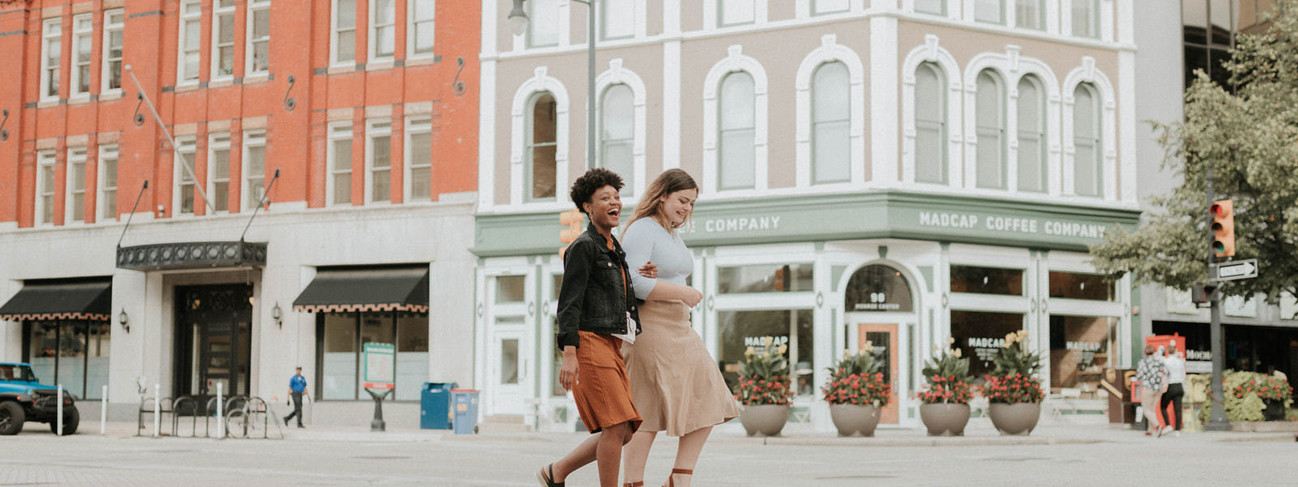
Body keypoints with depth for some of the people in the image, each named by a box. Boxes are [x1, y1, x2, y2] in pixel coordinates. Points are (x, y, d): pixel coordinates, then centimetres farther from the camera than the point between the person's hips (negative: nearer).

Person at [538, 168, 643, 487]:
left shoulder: (614, 250, 22)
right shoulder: (583, 246, -5)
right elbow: (569, 302, -13)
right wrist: (569, 355, -20)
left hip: (612, 347, 9)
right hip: (589, 343, -9)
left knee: (624, 431, 3)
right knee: (616, 426, -14)